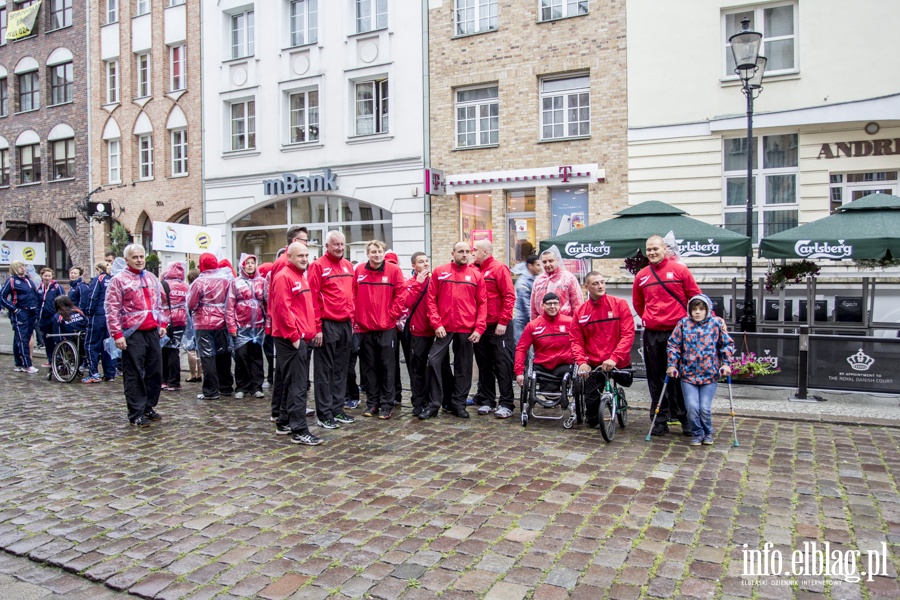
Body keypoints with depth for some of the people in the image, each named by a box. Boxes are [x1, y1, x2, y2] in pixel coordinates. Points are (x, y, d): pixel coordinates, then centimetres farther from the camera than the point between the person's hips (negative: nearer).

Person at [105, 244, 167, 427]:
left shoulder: (151, 278, 15)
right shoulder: (119, 280, -4)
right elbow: (112, 309, -9)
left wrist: (162, 323, 17)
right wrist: (117, 334, -13)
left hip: (153, 332, 6)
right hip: (133, 334, -6)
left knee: (155, 372, 11)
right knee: (134, 375, -1)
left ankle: (149, 407, 24)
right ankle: (136, 414, 7)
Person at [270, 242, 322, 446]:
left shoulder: (301, 277, 18)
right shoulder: (284, 277, -12)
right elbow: (282, 309, -19)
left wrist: (310, 331, 16)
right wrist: (294, 336, -18)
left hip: (302, 338, 10)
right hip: (290, 339, -10)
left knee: (294, 383, 16)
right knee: (298, 385, -8)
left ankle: (284, 423, 27)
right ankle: (299, 431, -4)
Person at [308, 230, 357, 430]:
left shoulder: (348, 266, 12)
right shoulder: (318, 266, -7)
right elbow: (313, 299, -12)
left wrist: (352, 319, 13)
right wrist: (317, 327, -15)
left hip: (345, 324, 7)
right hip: (327, 325, -7)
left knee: (341, 369, 13)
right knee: (325, 371, 1)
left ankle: (337, 410, 22)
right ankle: (324, 414, 8)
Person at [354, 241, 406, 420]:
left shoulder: (393, 270, -4)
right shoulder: (359, 271, 3)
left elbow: (400, 295, -4)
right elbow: (353, 296, 6)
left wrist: (392, 315, -7)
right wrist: (355, 318, 1)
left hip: (387, 327, -3)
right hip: (365, 327, 3)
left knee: (387, 367, 3)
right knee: (369, 367, 10)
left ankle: (387, 405, 11)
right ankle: (372, 403, 21)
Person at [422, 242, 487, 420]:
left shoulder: (476, 275, 4)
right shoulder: (439, 272, 2)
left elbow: (482, 303, 3)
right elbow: (431, 300, 0)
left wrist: (479, 328, -5)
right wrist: (436, 324, -8)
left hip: (467, 329, 1)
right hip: (444, 328, -1)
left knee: (463, 367, 8)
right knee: (433, 362, -6)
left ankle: (458, 403, 21)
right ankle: (433, 404, 5)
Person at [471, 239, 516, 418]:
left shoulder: (499, 269, -6)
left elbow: (509, 296, -12)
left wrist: (503, 321, -17)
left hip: (499, 327, -6)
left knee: (502, 365, -1)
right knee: (484, 366, 12)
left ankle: (506, 404, 4)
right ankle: (486, 401, 21)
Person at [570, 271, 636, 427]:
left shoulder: (619, 304, -4)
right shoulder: (580, 312, 2)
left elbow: (628, 334, -11)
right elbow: (576, 341, 0)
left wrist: (614, 358, -22)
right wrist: (581, 362, -17)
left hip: (618, 363, 0)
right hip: (593, 365, 1)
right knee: (591, 400, -4)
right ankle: (592, 422, 26)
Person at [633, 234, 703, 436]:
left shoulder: (680, 270, -1)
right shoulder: (641, 276, 8)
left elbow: (696, 297, 1)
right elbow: (637, 303, 21)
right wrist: (649, 319, 13)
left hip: (677, 331, -3)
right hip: (652, 334, 3)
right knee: (656, 379, 8)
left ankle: (687, 419, 15)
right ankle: (660, 420, 16)